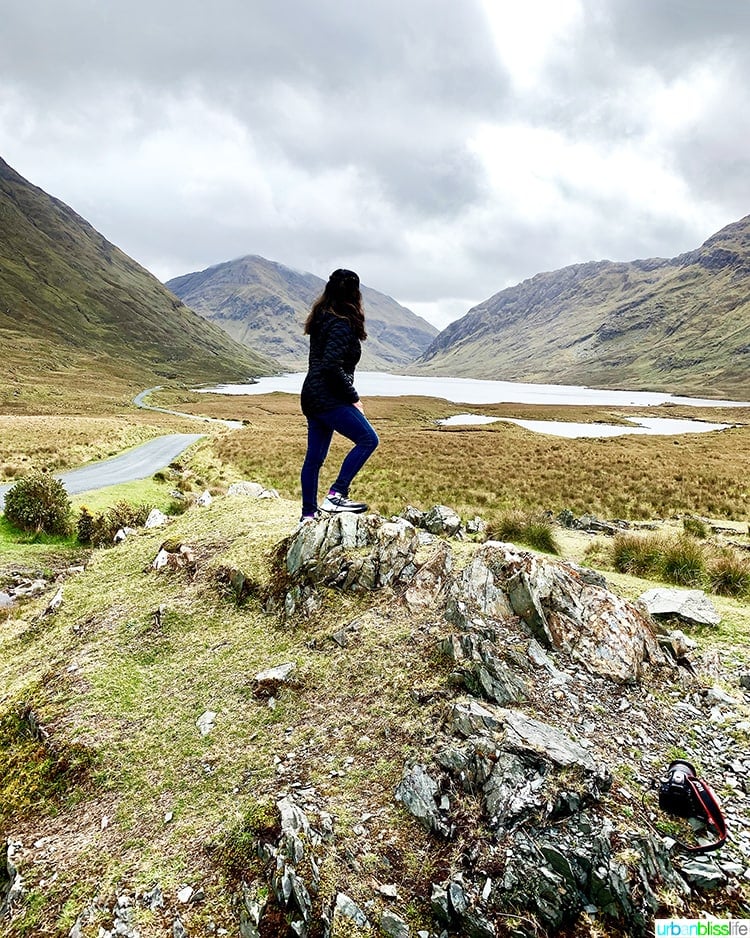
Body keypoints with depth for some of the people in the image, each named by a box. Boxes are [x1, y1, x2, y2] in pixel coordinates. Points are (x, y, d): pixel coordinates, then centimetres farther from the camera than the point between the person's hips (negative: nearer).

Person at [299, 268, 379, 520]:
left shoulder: (321, 320, 14)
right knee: (368, 439, -8)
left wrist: (348, 395, 17)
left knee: (314, 457, 12)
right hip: (328, 398, -10)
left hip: (312, 397, 10)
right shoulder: (341, 325, -14)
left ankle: (308, 514, 20)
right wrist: (354, 398, -14)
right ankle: (335, 495, -10)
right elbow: (332, 366, -22)